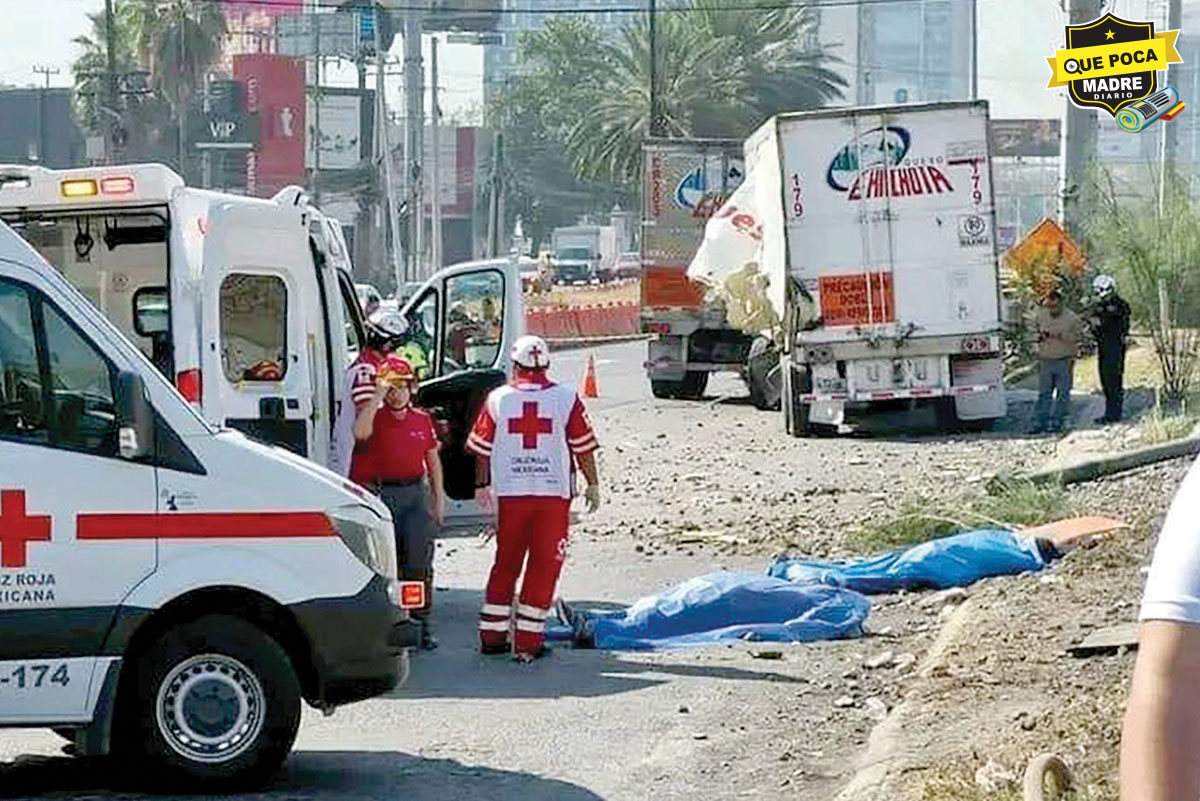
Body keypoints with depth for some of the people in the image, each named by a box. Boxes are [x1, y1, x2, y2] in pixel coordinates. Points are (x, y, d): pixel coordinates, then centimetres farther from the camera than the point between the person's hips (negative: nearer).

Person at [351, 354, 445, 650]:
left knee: (419, 564, 1)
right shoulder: (376, 417, 0)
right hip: (383, 493, -2)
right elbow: (360, 433, -24)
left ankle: (421, 625, 8)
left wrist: (439, 500, 13)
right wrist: (377, 396, -21)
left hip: (416, 494, 2)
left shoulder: (422, 420, 10)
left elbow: (433, 461, 16)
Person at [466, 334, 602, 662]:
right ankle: (528, 641, 1)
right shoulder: (566, 399, -3)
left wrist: (483, 485, 22)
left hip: (510, 493, 2)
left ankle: (492, 635, 17)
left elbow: (482, 449, 8)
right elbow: (583, 448, 1)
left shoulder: (497, 399, 0)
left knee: (505, 564, 14)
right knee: (544, 567, 4)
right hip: (554, 491, -2)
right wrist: (593, 485, 14)